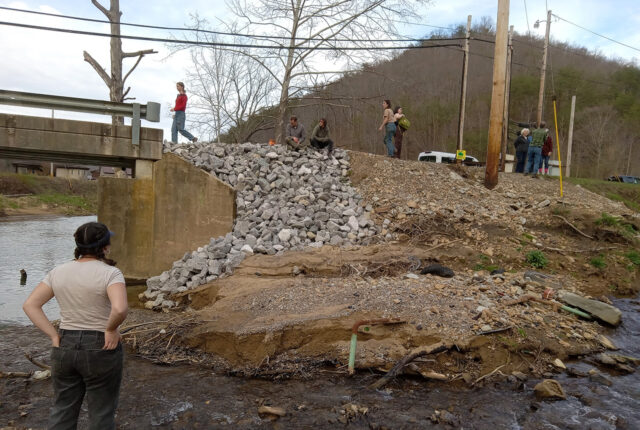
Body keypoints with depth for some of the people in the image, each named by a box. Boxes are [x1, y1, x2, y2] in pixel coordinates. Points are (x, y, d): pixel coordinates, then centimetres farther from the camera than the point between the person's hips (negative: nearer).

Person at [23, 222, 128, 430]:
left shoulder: (59, 272, 1)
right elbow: (120, 309, -32)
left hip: (65, 348, 5)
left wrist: (54, 336, 0)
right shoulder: (110, 273, -17)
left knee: (63, 411, 19)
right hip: (100, 350, -5)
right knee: (101, 413, 10)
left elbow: (30, 305, 1)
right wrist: (111, 329, -14)